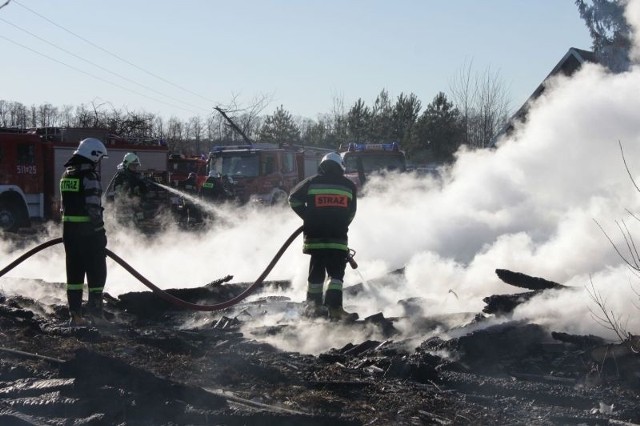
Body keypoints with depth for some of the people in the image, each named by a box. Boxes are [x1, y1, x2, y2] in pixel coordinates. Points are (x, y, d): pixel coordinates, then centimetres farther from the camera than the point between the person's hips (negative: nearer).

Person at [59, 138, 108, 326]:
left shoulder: (67, 174, 12)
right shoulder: (90, 175, -14)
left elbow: (65, 204, 15)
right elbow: (93, 207, -19)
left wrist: (70, 225, 19)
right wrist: (100, 230, -14)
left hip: (69, 229, 8)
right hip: (89, 231, -8)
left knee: (74, 271, 12)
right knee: (96, 271, 2)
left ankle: (75, 314, 14)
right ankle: (95, 311, 0)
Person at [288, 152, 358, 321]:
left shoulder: (311, 182, 4)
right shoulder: (348, 185, 5)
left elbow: (294, 199, 5)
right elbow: (351, 213, 10)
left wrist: (308, 217, 12)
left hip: (315, 237, 2)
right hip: (338, 238, -2)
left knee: (316, 272, 13)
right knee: (337, 273, 2)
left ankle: (313, 305, 19)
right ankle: (334, 306, -12)